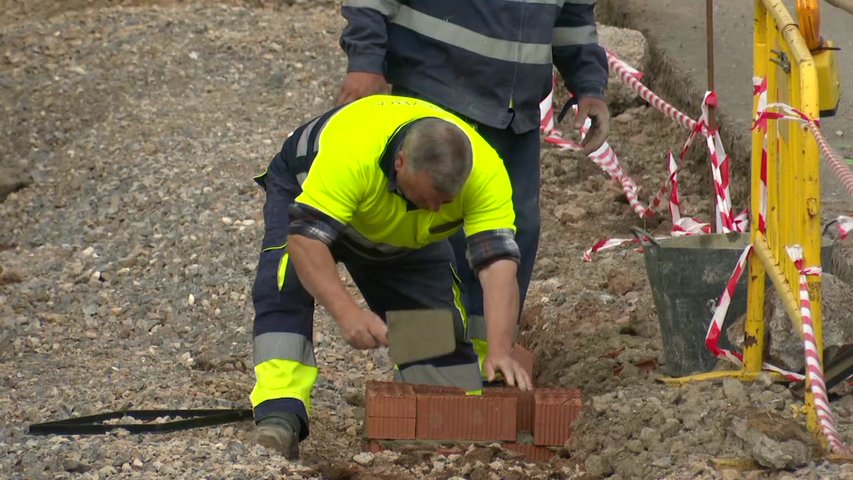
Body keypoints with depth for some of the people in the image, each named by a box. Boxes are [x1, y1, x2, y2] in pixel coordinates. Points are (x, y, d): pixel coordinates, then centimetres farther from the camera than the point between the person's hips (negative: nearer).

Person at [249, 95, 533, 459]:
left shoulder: (485, 170, -35)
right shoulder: (351, 152, -45)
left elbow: (498, 263, -39)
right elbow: (305, 237, -46)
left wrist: (500, 353, -51)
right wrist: (347, 313, -58)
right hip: (305, 189, -3)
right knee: (287, 284, -29)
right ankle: (279, 417, -32)